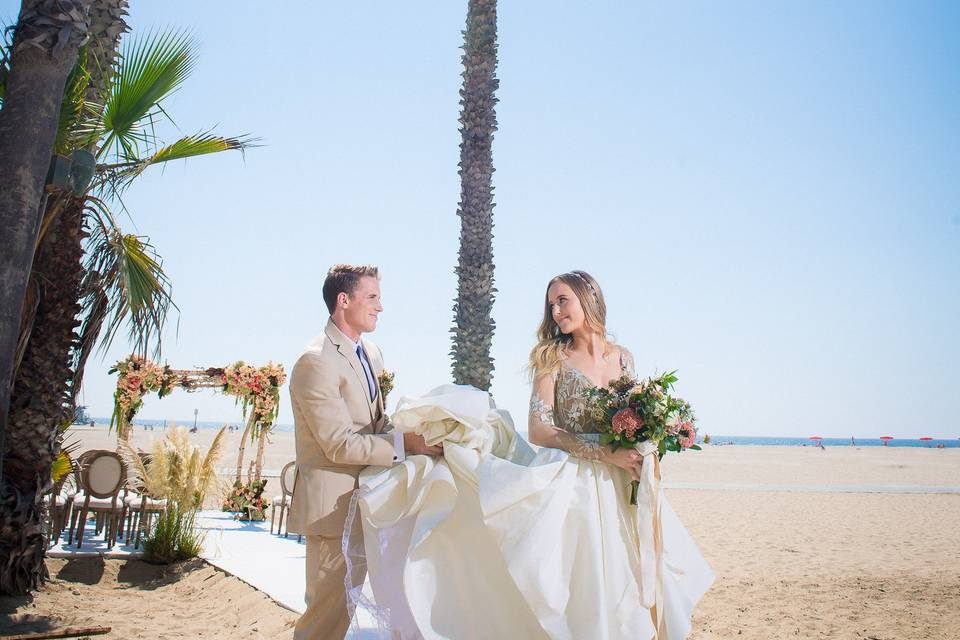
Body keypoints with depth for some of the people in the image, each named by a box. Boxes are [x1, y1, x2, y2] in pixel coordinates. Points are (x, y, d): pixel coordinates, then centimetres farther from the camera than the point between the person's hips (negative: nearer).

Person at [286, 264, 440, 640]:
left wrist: (412, 425, 1)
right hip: (333, 501, -9)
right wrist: (405, 443, -23)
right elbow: (340, 444, -22)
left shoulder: (372, 354, 10)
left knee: (349, 605, 18)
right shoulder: (316, 362, -19)